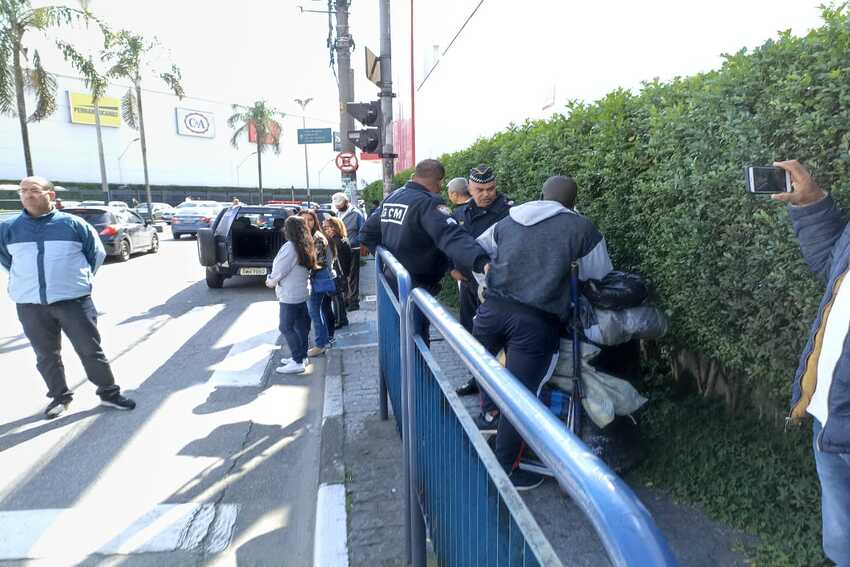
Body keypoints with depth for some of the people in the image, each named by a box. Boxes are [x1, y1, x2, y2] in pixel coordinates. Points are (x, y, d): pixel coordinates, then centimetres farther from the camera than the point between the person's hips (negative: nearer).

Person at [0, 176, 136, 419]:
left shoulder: (73, 223, -1)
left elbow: (97, 252, 10)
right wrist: (26, 280, 16)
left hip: (73, 300, -2)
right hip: (30, 305, 3)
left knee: (90, 350, 1)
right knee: (46, 356, 12)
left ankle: (109, 393, 13)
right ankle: (59, 396, 28)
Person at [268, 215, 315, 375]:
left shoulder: (290, 247, -21)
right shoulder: (306, 246, 7)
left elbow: (280, 269, -18)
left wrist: (271, 281, 2)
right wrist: (275, 279, 12)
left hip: (290, 294, -9)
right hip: (301, 291, 9)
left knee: (286, 327, -2)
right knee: (300, 325, 15)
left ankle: (298, 362, -2)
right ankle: (301, 356, 25)